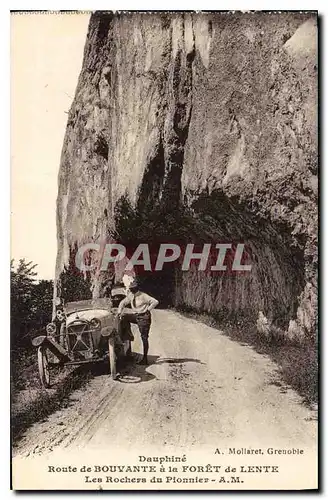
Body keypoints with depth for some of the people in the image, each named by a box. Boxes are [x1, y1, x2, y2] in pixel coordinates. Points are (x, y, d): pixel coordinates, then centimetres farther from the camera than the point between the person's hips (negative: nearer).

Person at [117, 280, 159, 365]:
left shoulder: (143, 296, -18)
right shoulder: (130, 295, 3)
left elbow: (155, 302, -23)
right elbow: (123, 303, 14)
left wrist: (147, 309, -17)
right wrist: (119, 312, 1)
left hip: (144, 317, -7)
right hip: (135, 316, 7)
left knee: (144, 338, -3)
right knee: (123, 317, -11)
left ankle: (145, 358, 4)